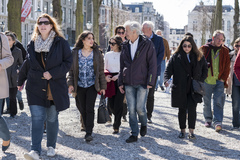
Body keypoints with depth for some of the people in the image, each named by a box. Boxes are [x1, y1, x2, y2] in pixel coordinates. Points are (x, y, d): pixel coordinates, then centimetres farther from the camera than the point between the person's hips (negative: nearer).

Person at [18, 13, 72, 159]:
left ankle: (51, 146, 25)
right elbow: (27, 64, 19)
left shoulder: (61, 42, -1)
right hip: (36, 87, 2)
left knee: (52, 118, 8)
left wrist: (52, 73, -14)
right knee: (37, 118, -7)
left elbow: (68, 62, -4)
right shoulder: (33, 43, 8)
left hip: (55, 87, -1)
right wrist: (21, 81, 27)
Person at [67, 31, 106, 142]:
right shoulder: (75, 53, 3)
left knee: (89, 109, -9)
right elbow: (71, 70, 6)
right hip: (79, 86, 2)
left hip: (92, 85, -2)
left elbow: (101, 71, 6)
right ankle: (88, 128, 27)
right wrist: (70, 84, -4)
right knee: (82, 109, 8)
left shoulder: (97, 53, 3)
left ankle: (89, 133, -9)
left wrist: (103, 86, 4)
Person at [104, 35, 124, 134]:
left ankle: (116, 126, 3)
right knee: (111, 104, 5)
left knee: (118, 103, -7)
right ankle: (117, 118, 34)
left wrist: (118, 76, -15)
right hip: (110, 81, 4)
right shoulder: (108, 55, 10)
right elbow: (104, 68, 15)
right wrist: (105, 76, -5)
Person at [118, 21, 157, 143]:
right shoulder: (125, 46, 10)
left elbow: (152, 64, -5)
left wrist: (150, 82, -10)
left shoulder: (147, 44, -4)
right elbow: (122, 65, 15)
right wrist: (120, 82, 10)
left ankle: (143, 124, 25)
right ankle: (134, 134, 9)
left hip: (142, 82, -4)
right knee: (131, 109, 1)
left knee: (140, 108, -6)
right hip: (128, 83, 4)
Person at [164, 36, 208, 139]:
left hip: (193, 89, 0)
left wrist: (201, 80, 2)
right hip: (180, 89, 0)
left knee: (192, 108, -11)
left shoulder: (199, 57, 7)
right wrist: (166, 79, -19)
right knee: (182, 109, 8)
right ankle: (182, 130, 22)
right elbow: (169, 69, 0)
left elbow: (205, 70, 16)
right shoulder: (176, 57, 3)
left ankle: (191, 131, -5)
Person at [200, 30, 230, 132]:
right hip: (206, 80, 0)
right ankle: (208, 120, 24)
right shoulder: (204, 49, 2)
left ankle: (218, 122, -9)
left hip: (219, 81, 0)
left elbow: (227, 67, 10)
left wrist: (223, 79, 1)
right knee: (206, 102, 9)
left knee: (218, 102, -8)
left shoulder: (225, 51, 8)